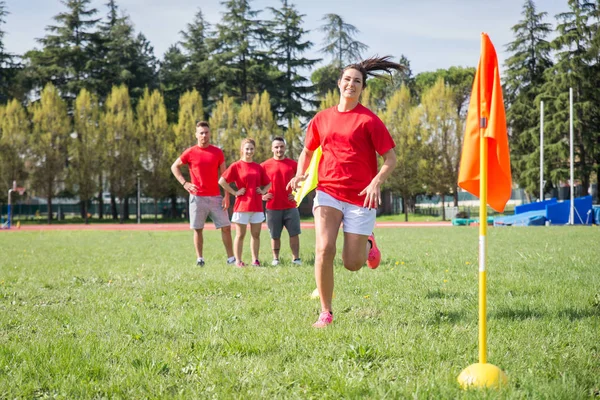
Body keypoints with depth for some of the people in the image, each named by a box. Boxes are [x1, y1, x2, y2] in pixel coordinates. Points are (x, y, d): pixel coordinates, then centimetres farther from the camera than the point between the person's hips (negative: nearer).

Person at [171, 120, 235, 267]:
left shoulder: (217, 152, 5)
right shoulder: (190, 153, 0)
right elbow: (174, 167, 10)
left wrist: (227, 196, -2)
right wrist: (184, 183, -3)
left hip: (216, 197, 1)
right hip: (197, 198, -1)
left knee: (226, 227, -1)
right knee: (198, 229, 2)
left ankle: (231, 258, 6)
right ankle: (199, 259, 11)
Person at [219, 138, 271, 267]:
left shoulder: (258, 167, 11)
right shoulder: (236, 166, -3)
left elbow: (268, 183, 23)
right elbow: (222, 181, -10)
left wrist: (263, 191, 5)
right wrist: (235, 192, -10)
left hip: (257, 206, 4)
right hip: (242, 205, -4)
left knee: (256, 234, 6)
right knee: (240, 235, 1)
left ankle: (255, 260, 13)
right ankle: (238, 260, 6)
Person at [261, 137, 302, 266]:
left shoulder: (293, 164, 4)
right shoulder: (265, 165, 1)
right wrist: (262, 195, -1)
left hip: (290, 206, 1)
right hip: (273, 207, -1)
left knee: (294, 233, -1)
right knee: (275, 235, 6)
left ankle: (296, 259, 4)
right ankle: (275, 259, 16)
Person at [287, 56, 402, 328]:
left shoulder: (369, 120, -5)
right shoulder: (322, 119, 7)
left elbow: (390, 158, -6)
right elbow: (308, 150, 22)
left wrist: (376, 182, -23)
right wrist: (300, 174, 2)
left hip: (361, 196, -2)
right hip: (328, 192, 2)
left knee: (352, 264, 0)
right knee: (324, 249, -18)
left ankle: (367, 244, 38)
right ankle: (326, 313, -5)